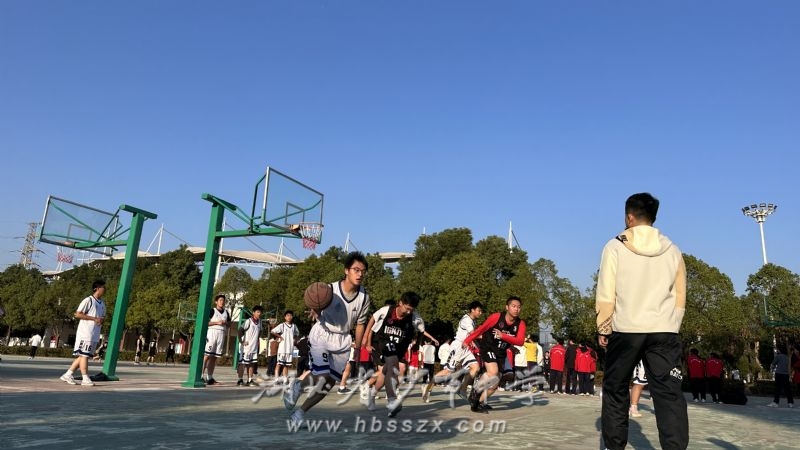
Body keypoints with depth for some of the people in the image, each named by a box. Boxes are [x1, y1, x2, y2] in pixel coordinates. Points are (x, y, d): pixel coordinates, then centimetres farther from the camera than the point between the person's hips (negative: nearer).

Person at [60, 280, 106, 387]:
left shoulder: (102, 303, 16)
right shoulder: (88, 300, -9)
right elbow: (77, 314, -14)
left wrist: (101, 320, 1)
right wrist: (94, 318, -18)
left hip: (95, 334, 8)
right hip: (85, 333, -8)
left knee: (84, 355, 11)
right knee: (84, 355, -4)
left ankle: (68, 375, 20)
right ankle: (85, 378, -3)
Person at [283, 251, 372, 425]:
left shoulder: (364, 297, -9)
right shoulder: (330, 289, -18)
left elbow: (360, 323, 4)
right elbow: (317, 312, -6)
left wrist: (357, 347, 0)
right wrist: (315, 312, -30)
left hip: (343, 341, 4)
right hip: (321, 335, -4)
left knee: (330, 383, 5)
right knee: (322, 377, -17)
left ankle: (301, 412, 24)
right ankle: (297, 385, 17)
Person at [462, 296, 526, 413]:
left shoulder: (520, 324, -10)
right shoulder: (496, 317, -20)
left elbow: (520, 341, -22)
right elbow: (481, 329, -11)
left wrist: (503, 336, -34)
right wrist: (467, 341, -5)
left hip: (501, 353, 5)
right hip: (488, 348, -5)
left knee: (495, 383, 5)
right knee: (493, 373, -27)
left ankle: (479, 403, 23)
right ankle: (475, 392, -3)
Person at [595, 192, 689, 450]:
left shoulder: (615, 247, 0)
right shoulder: (672, 250, 11)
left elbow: (605, 293, -4)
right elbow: (680, 297, 11)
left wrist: (603, 328, 4)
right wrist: (671, 328, 18)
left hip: (625, 330, -2)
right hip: (664, 331, 2)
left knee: (615, 391, 9)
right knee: (669, 394, -1)